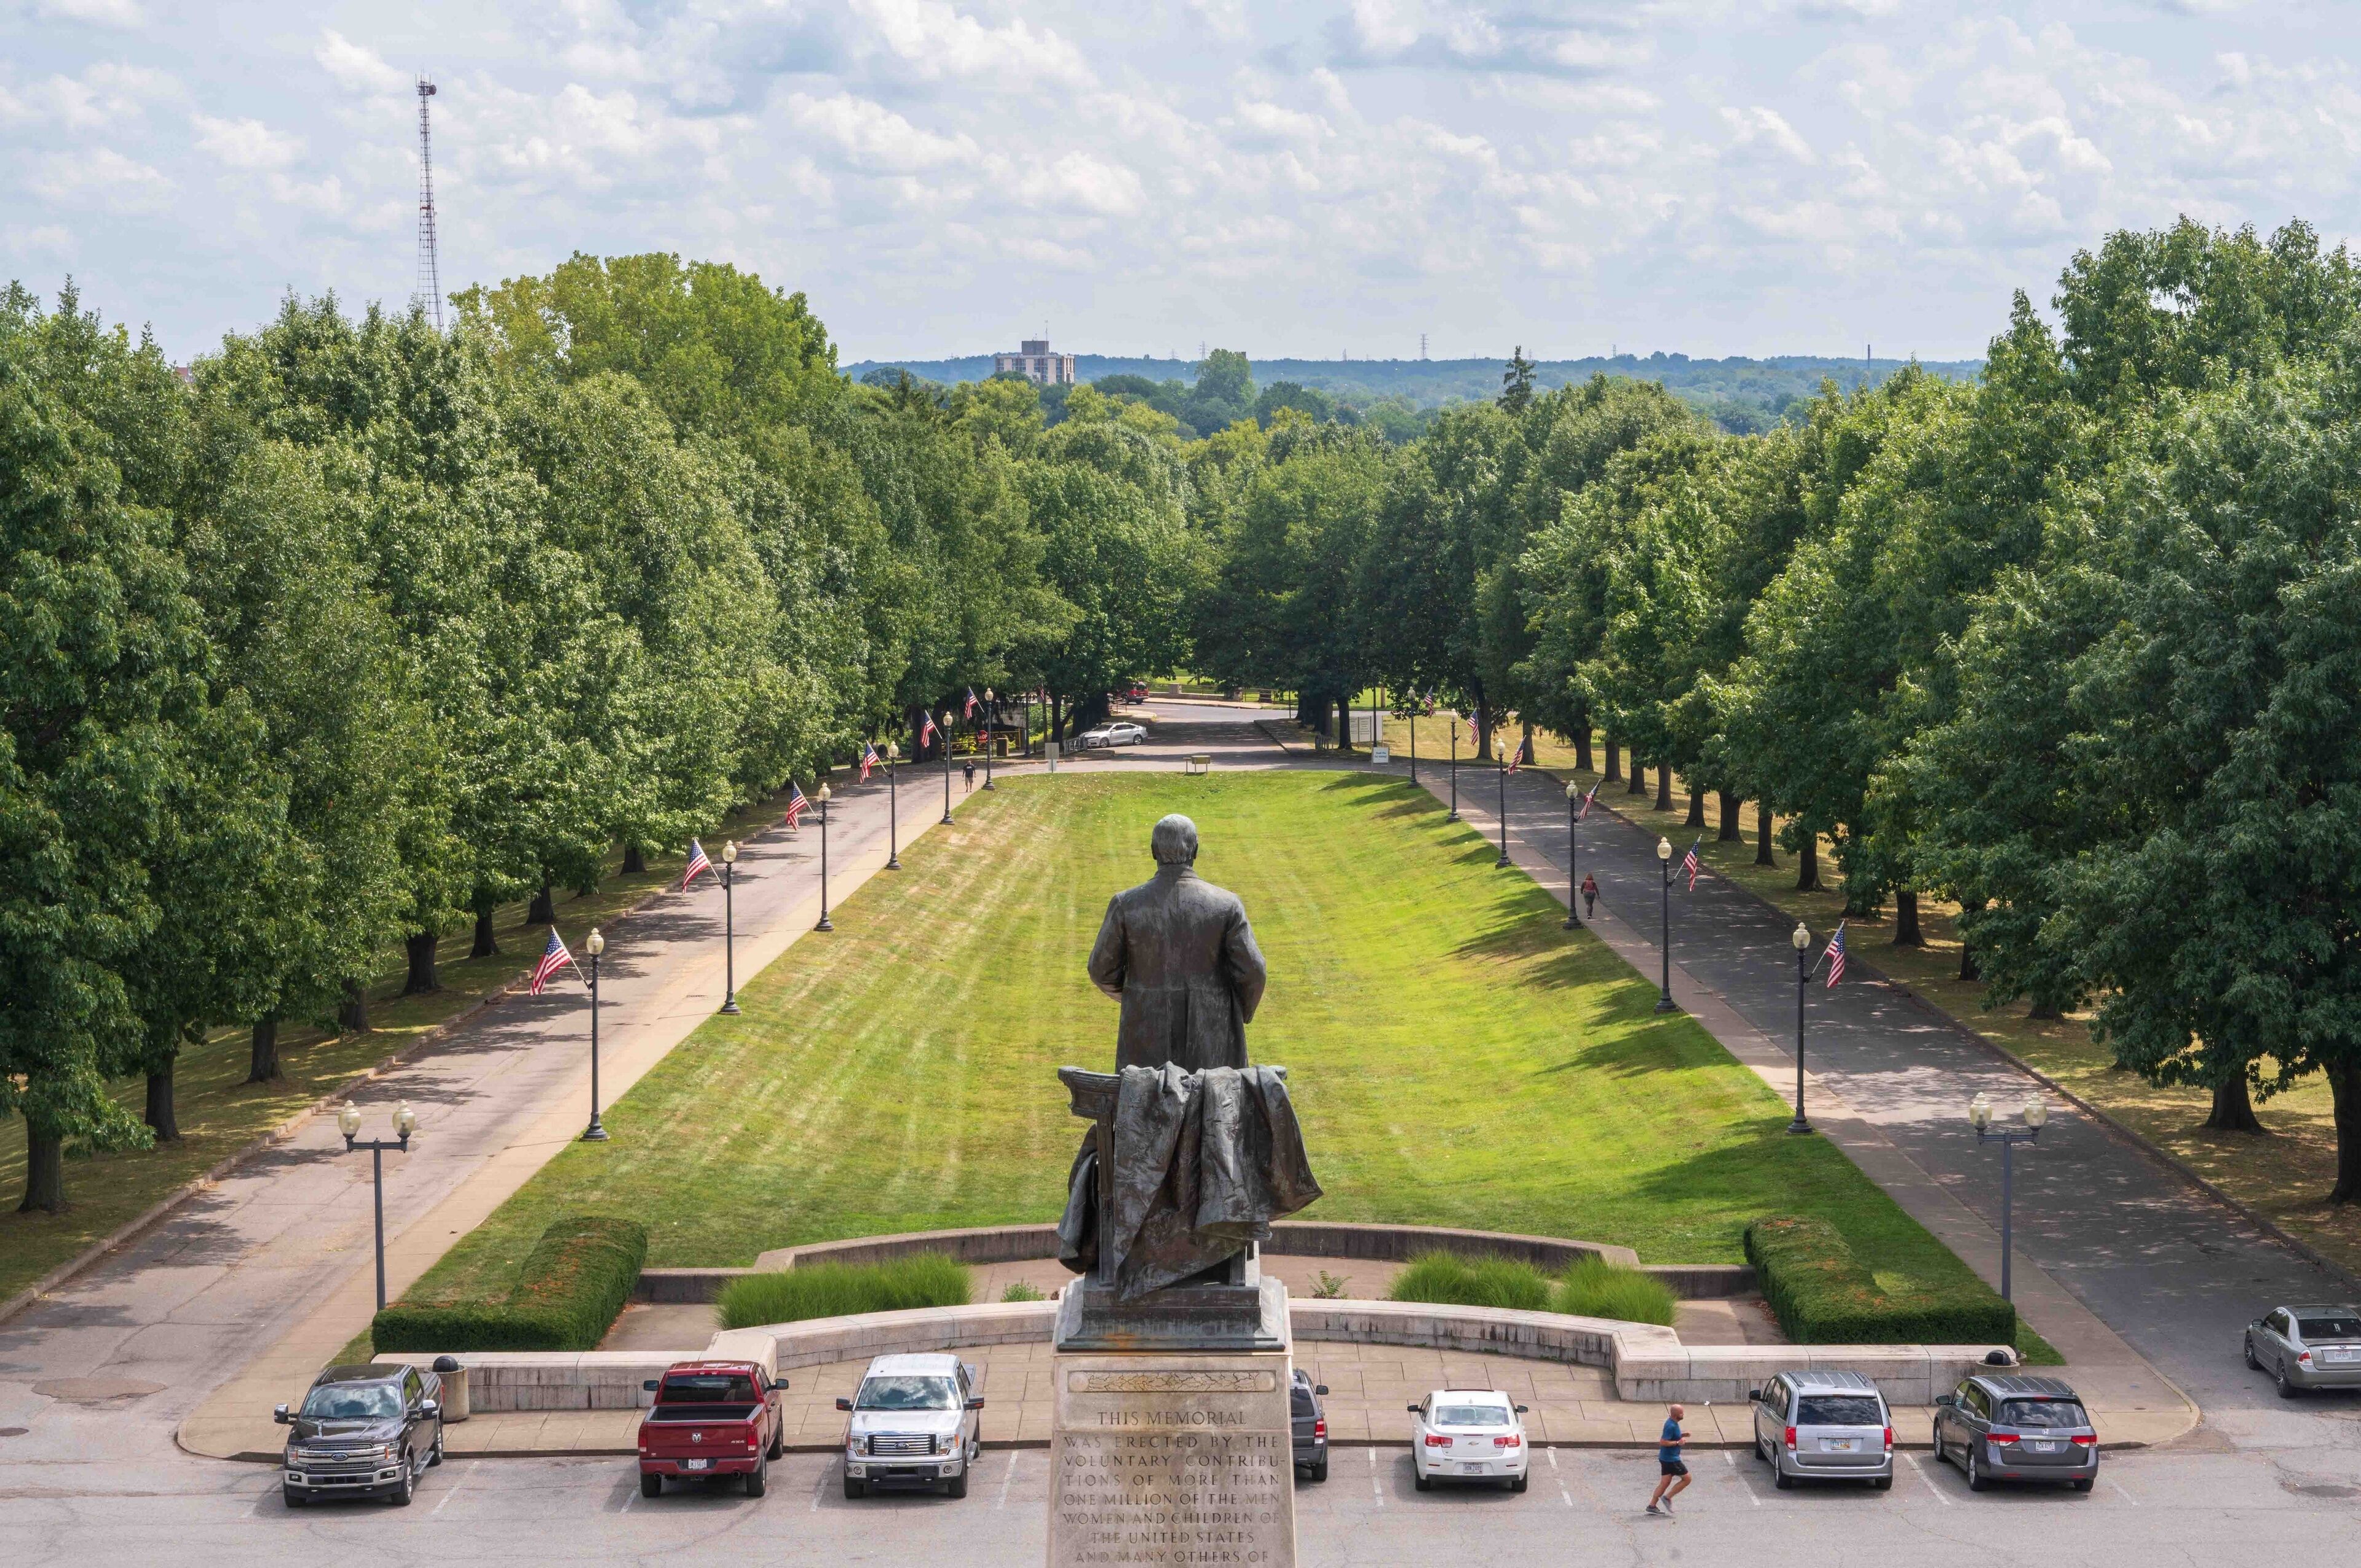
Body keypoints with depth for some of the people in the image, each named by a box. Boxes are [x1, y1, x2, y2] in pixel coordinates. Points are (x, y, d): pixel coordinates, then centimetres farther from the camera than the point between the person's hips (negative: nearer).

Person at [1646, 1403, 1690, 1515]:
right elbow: (1663, 1442, -26)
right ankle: (1667, 1498, 2)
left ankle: (1652, 1506, 12)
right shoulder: (1671, 1426, -22)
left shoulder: (1672, 1423, 10)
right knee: (1687, 1479, -1)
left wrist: (1681, 1435, 10)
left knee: (1665, 1483, 11)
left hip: (1666, 1458, 10)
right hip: (1671, 1459, -10)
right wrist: (1678, 1442, -20)